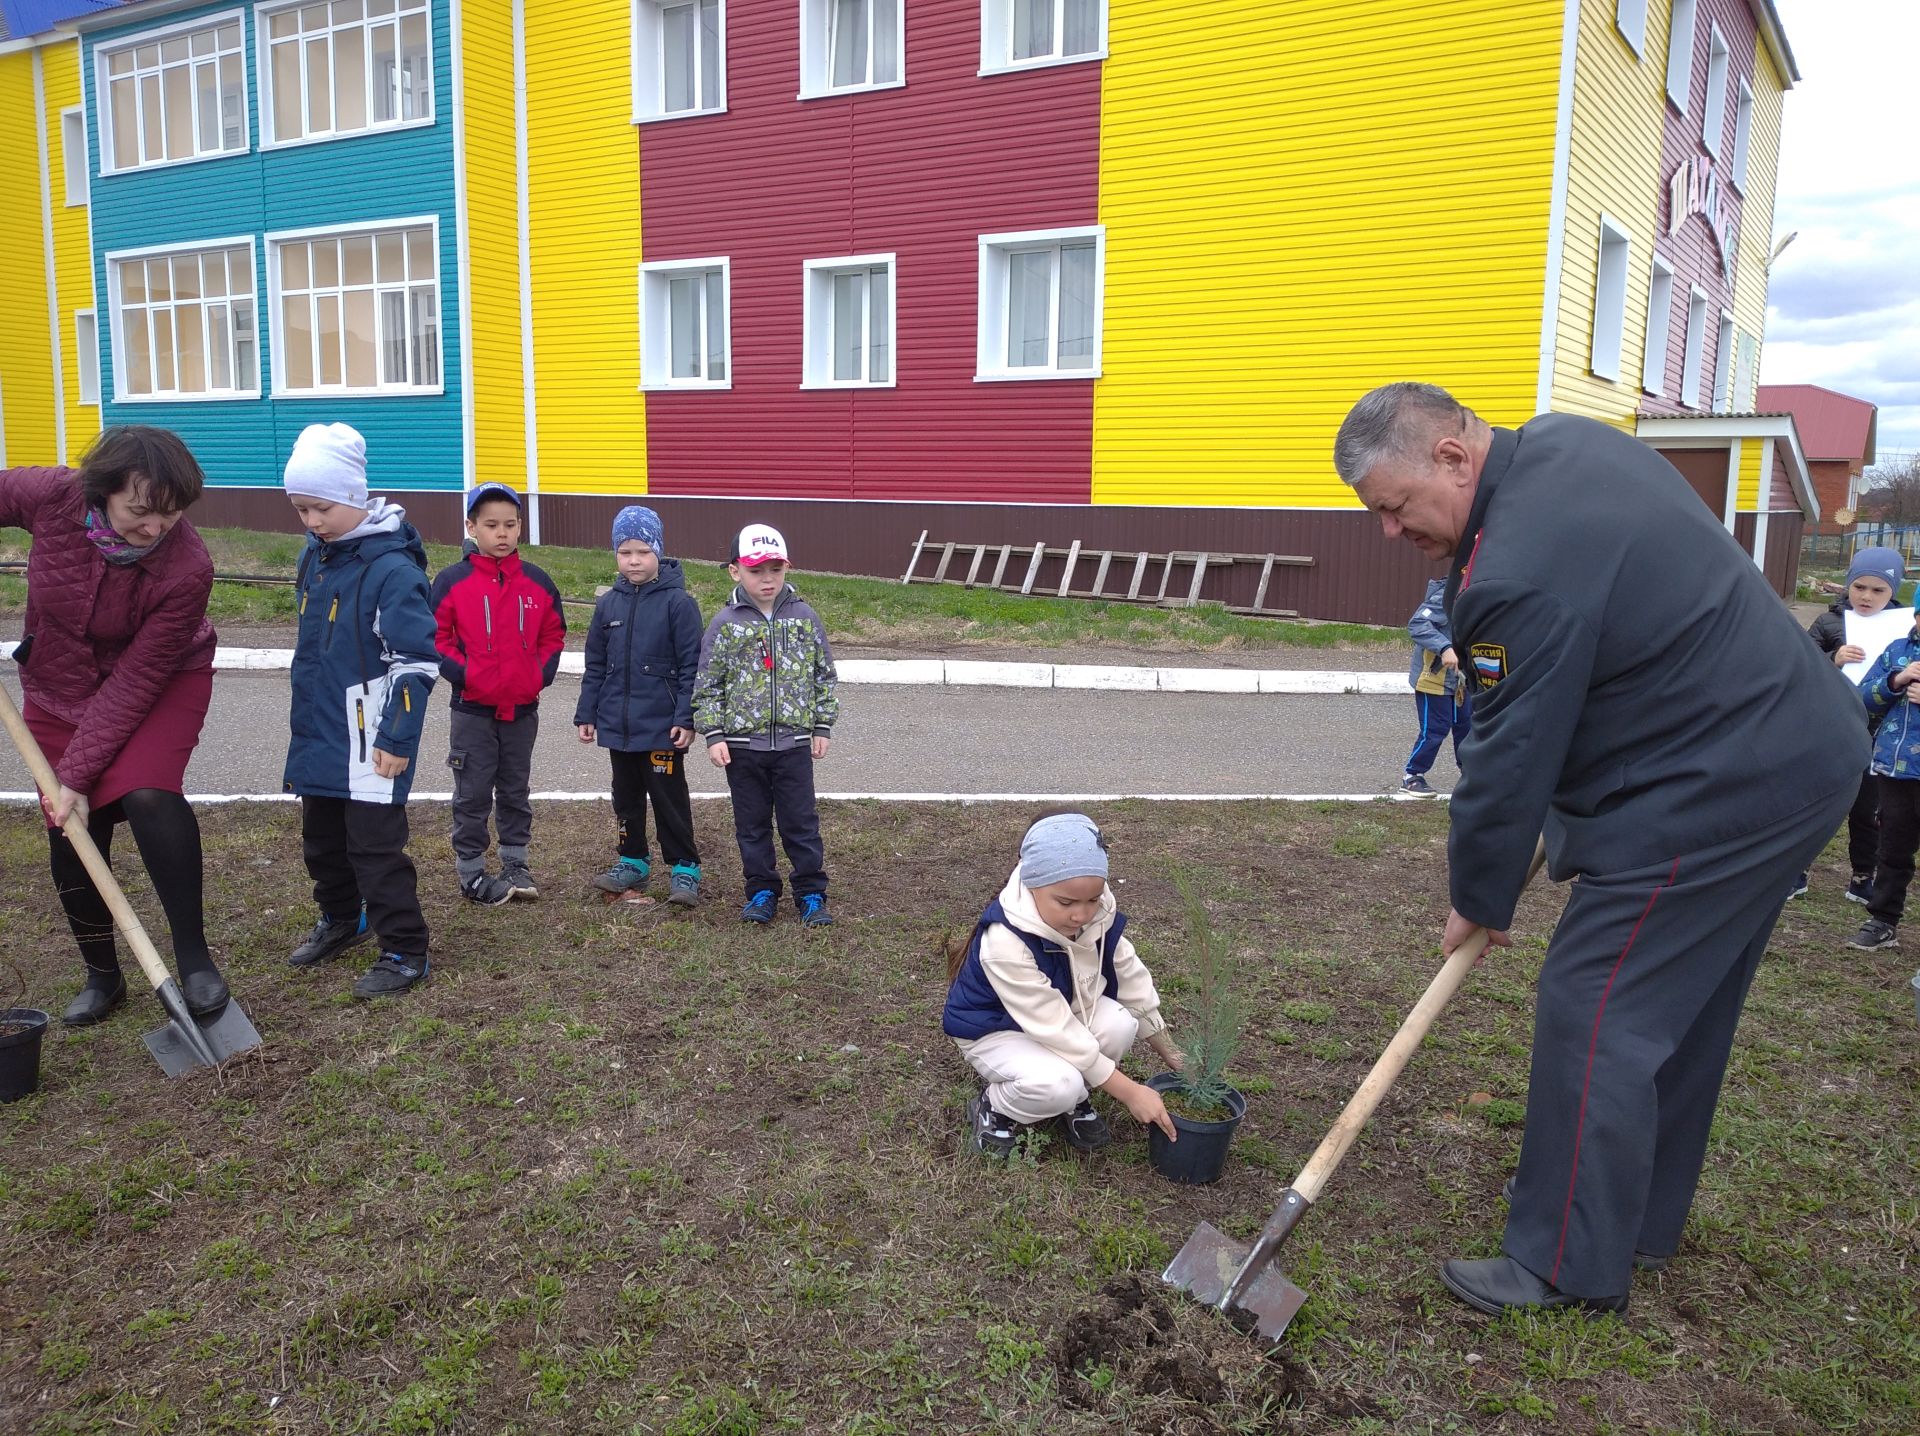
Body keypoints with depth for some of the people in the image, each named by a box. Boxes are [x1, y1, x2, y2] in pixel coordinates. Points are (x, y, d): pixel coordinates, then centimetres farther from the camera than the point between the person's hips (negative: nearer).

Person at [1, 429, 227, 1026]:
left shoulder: (187, 569, -32)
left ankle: (194, 959, -16)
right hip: (58, 689, 4)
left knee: (148, 794, -28)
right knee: (71, 839, 4)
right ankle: (102, 976, 25)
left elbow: (136, 683, -28)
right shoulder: (50, 497, -25)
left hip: (163, 685, -3)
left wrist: (78, 774, -26)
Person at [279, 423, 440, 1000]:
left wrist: (397, 739, -20)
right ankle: (341, 919, 42)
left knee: (374, 845, -3)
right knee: (321, 838, 21)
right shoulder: (313, 557, 7)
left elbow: (417, 661, -20)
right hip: (318, 732, 9)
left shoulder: (393, 568, -19)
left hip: (369, 740, -8)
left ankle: (404, 951, 8)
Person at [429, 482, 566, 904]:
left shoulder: (537, 581, 2)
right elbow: (436, 638, -5)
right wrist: (463, 673, -15)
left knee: (516, 790, 15)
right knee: (473, 794, 5)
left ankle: (515, 863, 27)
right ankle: (471, 871, 15)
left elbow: (553, 635, 9)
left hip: (523, 708, 3)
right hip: (472, 710, -3)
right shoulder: (452, 581, -7)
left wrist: (542, 673, -4)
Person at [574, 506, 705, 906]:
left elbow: (690, 665, -10)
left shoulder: (678, 602, -9)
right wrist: (586, 714, 10)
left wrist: (686, 718, -14)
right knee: (626, 797, 16)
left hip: (662, 726, -5)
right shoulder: (608, 603, 6)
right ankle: (632, 862, 29)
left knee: (669, 799, 1)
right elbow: (595, 666, 12)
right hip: (617, 723, 5)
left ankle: (685, 868, 10)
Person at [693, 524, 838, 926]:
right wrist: (713, 735, -5)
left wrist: (822, 727, 6)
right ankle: (761, 891, 24)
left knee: (801, 822, 5)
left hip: (794, 742, 0)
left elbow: (824, 674, 8)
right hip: (741, 744, 0)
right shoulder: (725, 624, -3)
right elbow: (707, 684, 0)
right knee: (752, 824, 11)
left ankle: (811, 893, 17)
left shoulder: (804, 617, 0)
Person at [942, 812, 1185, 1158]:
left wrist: (1172, 1055, 0)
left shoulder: (1098, 914, -20)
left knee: (1121, 1024, -24)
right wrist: (1129, 1092, -32)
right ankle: (994, 1108, -1)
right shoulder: (1006, 943, -39)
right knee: (1058, 1084, -34)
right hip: (994, 1031, -6)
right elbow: (1057, 1032, -35)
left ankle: (1074, 1100, 3)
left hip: (1063, 1011, 6)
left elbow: (1131, 977, -4)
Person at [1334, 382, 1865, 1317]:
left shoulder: (1521, 574, -27)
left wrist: (1478, 901, -3)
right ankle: (1641, 1215, 35)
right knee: (1682, 1008, 19)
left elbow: (1507, 766, -19)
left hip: (1713, 791, -11)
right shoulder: (1563, 440, 5)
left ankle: (1571, 1265, 9)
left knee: (1594, 1011, -4)